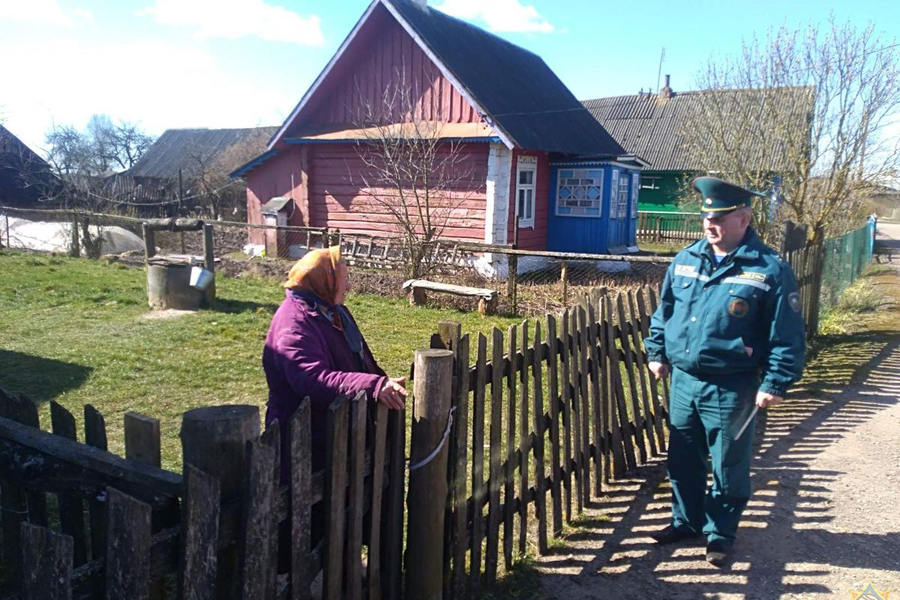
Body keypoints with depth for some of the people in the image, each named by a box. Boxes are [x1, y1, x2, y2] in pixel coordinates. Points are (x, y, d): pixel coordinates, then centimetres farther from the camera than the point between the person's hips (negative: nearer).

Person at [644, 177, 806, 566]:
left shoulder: (769, 270, -10)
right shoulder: (685, 260, 4)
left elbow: (787, 336, -9)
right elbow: (664, 311, 15)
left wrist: (775, 383, -11)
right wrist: (656, 352, 11)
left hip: (731, 390, -5)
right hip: (683, 380, 5)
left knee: (728, 468, 11)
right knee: (683, 461, 18)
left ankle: (720, 534, 29)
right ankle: (686, 520, 37)